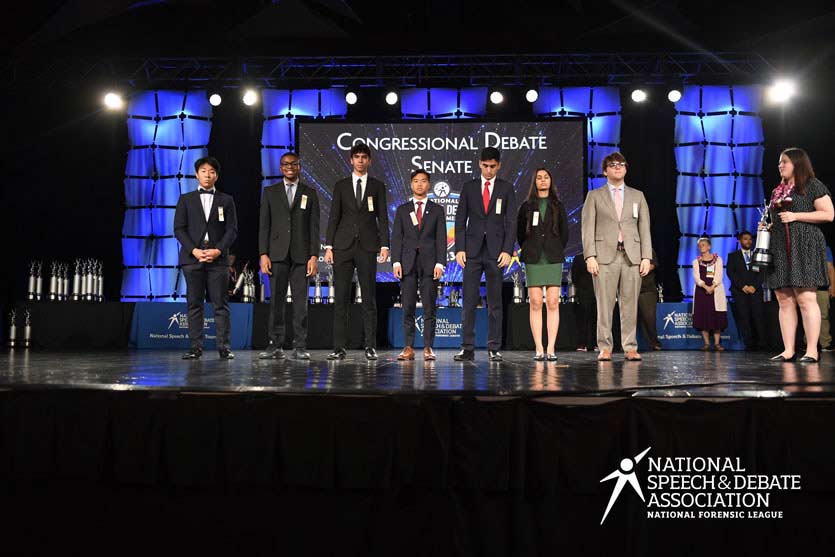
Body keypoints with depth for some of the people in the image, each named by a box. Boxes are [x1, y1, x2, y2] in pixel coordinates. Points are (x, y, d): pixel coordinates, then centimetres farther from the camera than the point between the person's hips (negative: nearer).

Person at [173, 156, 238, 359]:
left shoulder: (226, 200, 12)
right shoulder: (186, 199, 12)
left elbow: (232, 230, 5)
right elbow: (179, 229, 5)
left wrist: (218, 250, -10)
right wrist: (194, 250, -9)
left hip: (218, 258, 0)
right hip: (192, 258, 1)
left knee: (221, 304, -3)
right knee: (194, 304, 0)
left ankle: (224, 347, -1)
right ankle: (196, 347, 3)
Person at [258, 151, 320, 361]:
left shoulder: (310, 193, 10)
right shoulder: (270, 192, 11)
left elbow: (314, 227, 5)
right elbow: (264, 225, 7)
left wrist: (314, 256, -4)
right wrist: (263, 254, -3)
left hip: (301, 255, 0)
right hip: (277, 254, 1)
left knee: (300, 301, -1)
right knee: (276, 301, 0)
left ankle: (300, 347, 3)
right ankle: (276, 345, 5)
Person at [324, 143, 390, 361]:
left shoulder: (377, 186, 10)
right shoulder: (341, 186, 12)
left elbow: (383, 218, 6)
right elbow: (334, 217, 8)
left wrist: (385, 245, -5)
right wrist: (328, 246, -1)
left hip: (367, 247, -1)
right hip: (343, 246, 1)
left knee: (369, 298, 1)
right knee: (341, 298, -1)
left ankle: (370, 347, 6)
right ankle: (339, 347, 3)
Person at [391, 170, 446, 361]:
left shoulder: (437, 210, 10)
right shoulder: (402, 210, 13)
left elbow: (441, 238, 4)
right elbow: (396, 237, 8)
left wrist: (440, 263, -7)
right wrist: (396, 262, -4)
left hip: (429, 263, -1)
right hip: (408, 263, 1)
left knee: (429, 308, -2)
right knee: (408, 308, 0)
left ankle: (428, 348, 2)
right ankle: (408, 348, 3)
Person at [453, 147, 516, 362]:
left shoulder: (506, 189, 7)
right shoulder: (469, 187, 10)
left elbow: (511, 221, 2)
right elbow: (460, 220, 7)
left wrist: (507, 250, -8)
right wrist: (459, 248, -3)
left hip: (496, 251, 0)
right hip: (472, 251, 1)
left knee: (495, 302, 3)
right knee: (469, 300, -2)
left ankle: (494, 348, 9)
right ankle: (467, 348, 2)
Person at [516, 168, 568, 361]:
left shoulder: (558, 206, 12)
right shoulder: (526, 206, 10)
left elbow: (564, 233, 13)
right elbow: (520, 232, 12)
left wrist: (556, 252, 8)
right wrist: (528, 251, 7)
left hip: (553, 259, 1)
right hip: (533, 260, 0)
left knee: (553, 303, -5)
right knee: (535, 303, -4)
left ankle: (551, 349, -4)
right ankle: (539, 349, -2)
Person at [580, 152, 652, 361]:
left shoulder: (637, 196, 18)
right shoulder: (594, 196, 11)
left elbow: (644, 228, 13)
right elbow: (588, 228, 3)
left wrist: (646, 257, 2)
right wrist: (590, 256, -8)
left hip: (632, 256, 2)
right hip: (605, 256, -2)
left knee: (630, 304, 0)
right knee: (604, 305, -4)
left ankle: (630, 347, 6)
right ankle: (605, 348, 2)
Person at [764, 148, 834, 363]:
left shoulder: (813, 185, 2)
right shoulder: (777, 191, 21)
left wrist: (796, 216, -12)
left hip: (804, 248, -7)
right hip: (780, 250, 7)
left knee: (806, 298, -11)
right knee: (784, 301, 3)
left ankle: (812, 351, -8)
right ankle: (788, 350, 5)